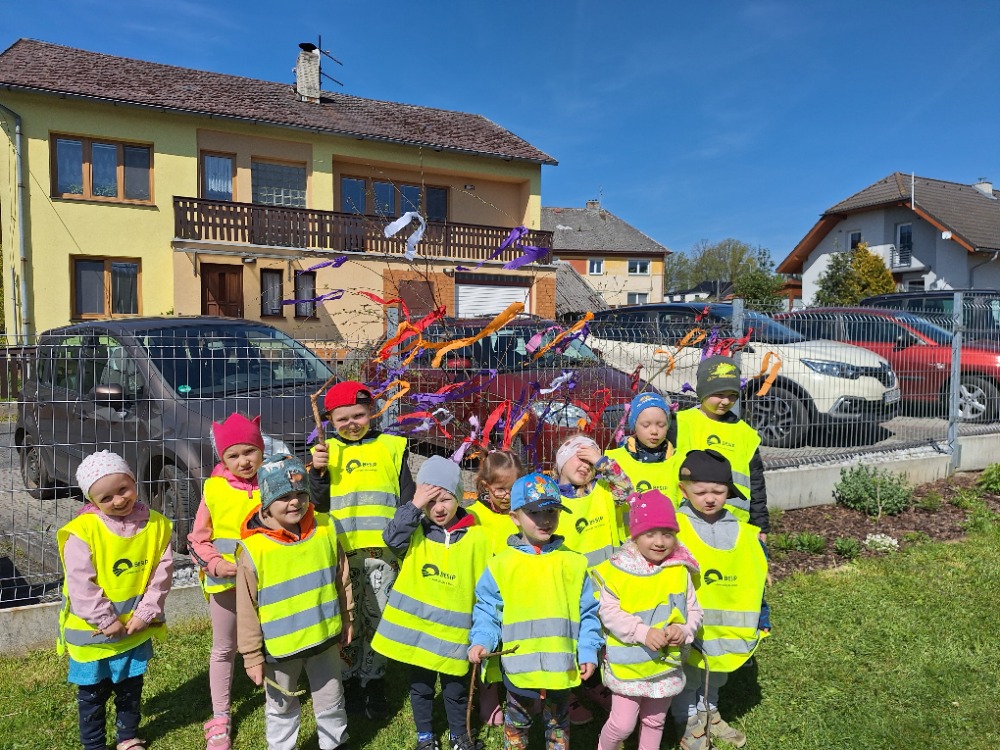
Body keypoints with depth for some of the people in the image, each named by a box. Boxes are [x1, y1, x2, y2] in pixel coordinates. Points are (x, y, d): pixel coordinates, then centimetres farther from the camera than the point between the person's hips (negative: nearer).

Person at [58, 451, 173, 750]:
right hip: (92, 630, -3)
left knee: (131, 688, 20)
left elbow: (161, 574, -6)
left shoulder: (156, 525, -9)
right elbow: (81, 583, -19)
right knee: (93, 693, 14)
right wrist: (106, 621, -17)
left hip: (136, 628, 3)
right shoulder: (83, 530, -20)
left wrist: (145, 614, -12)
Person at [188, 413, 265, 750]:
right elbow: (198, 537, -1)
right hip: (224, 578, 1)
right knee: (224, 648, 17)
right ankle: (220, 717, 34)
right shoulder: (214, 487, -8)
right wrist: (215, 564, -15)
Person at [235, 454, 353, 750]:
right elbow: (247, 610, -12)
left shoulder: (326, 529, -10)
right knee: (281, 709, 20)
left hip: (324, 638, 3)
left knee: (331, 702, 21)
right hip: (279, 647, -2)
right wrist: (252, 656, -7)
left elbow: (342, 579, 3)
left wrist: (346, 619, 10)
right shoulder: (253, 548, -20)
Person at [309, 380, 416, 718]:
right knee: (347, 620, 11)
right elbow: (318, 505, 4)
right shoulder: (326, 451, 6)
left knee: (378, 619, 9)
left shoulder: (392, 447, 4)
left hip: (382, 550, 0)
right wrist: (317, 472, -12)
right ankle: (350, 681, 29)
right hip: (342, 551, 1)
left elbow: (407, 499, 6)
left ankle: (373, 681, 27)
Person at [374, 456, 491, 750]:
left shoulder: (477, 537, -7)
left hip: (454, 631, -1)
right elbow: (392, 539, -25)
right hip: (415, 627, 1)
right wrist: (414, 506, -29)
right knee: (420, 686, 17)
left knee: (456, 688, 16)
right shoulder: (415, 532, -4)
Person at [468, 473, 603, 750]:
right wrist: (481, 641, -15)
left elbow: (588, 613, 3)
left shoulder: (573, 562, -3)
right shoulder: (501, 564, -7)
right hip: (519, 666, -1)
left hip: (561, 666, 1)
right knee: (517, 723, 21)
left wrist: (588, 652, -3)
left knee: (558, 723, 22)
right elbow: (487, 611, -1)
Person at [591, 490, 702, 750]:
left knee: (654, 721, 21)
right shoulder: (618, 570, -16)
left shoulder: (680, 571, -5)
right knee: (622, 723, 2)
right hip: (628, 663, -3)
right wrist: (643, 632, -26)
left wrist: (683, 630, -19)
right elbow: (609, 613, -16)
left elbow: (694, 611, 1)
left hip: (667, 663, 4)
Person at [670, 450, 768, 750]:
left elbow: (755, 574, 9)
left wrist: (758, 620, 12)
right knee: (688, 677, 14)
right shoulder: (674, 527, -19)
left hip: (726, 622, 5)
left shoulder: (742, 530, -2)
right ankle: (690, 724, 35)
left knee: (716, 676, 26)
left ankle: (709, 715, 48)